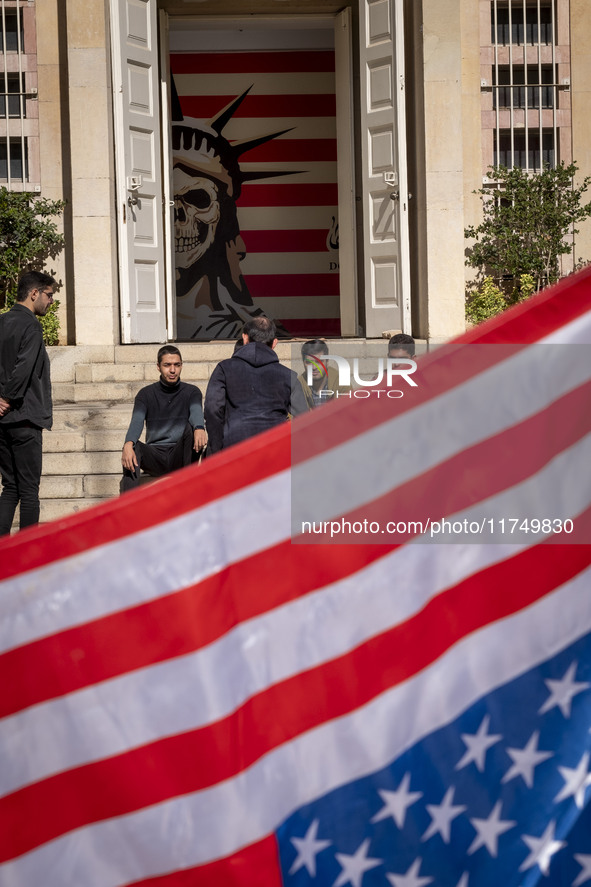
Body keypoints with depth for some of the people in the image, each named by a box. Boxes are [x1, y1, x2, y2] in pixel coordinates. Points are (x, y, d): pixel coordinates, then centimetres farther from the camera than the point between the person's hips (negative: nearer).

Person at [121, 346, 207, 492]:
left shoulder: (192, 392, 7)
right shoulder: (146, 394, 8)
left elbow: (196, 413, -16)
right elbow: (137, 421, -10)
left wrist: (199, 428, -42)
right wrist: (128, 444, -34)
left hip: (180, 456, 0)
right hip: (155, 457, 1)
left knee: (190, 428, -27)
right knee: (134, 447, -30)